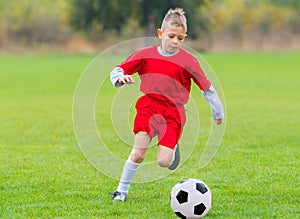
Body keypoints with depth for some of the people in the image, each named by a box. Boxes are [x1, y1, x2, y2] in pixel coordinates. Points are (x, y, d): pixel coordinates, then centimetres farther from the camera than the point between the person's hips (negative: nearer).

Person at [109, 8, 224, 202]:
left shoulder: (187, 60, -3)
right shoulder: (146, 55, 2)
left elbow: (207, 87, 5)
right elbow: (117, 71, 5)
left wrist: (218, 113, 11)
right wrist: (120, 78, -19)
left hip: (173, 111, -1)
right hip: (149, 105, 1)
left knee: (163, 161, -14)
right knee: (138, 154, -15)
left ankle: (173, 149, 23)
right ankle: (122, 191, 4)